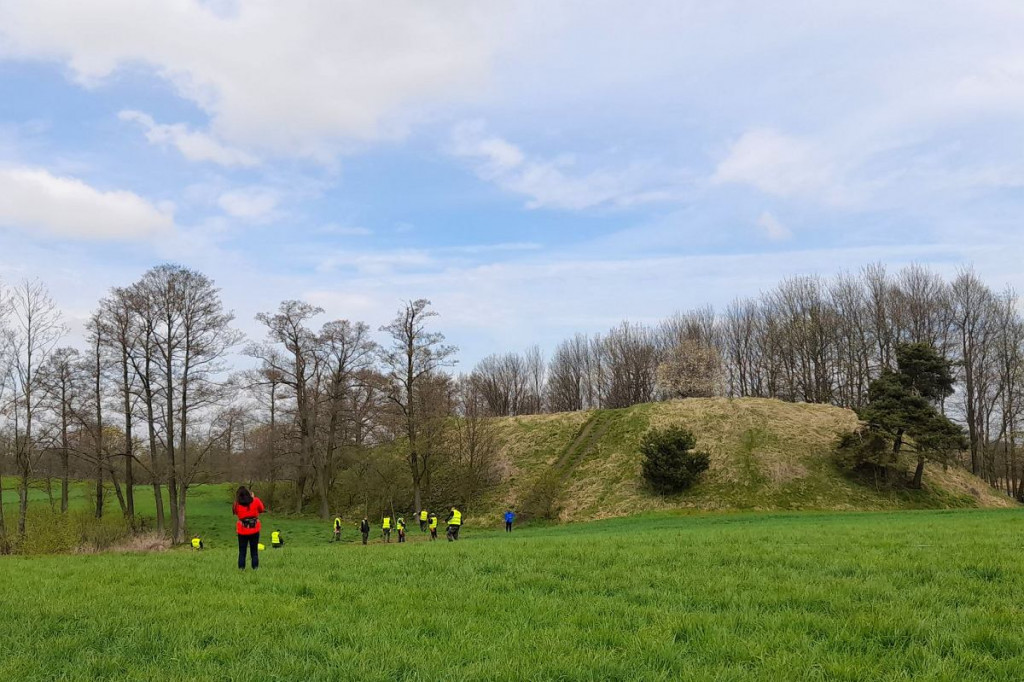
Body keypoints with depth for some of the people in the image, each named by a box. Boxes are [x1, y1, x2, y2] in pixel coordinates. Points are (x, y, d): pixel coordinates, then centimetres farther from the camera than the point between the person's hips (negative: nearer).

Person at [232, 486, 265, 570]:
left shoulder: (237, 504, -8)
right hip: (254, 530, 0)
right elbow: (261, 509, 9)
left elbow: (235, 512, 10)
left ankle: (241, 568, 7)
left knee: (242, 551, 10)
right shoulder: (255, 501, -8)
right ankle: (255, 567, 7)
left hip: (242, 531, 0)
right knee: (254, 551, 10)